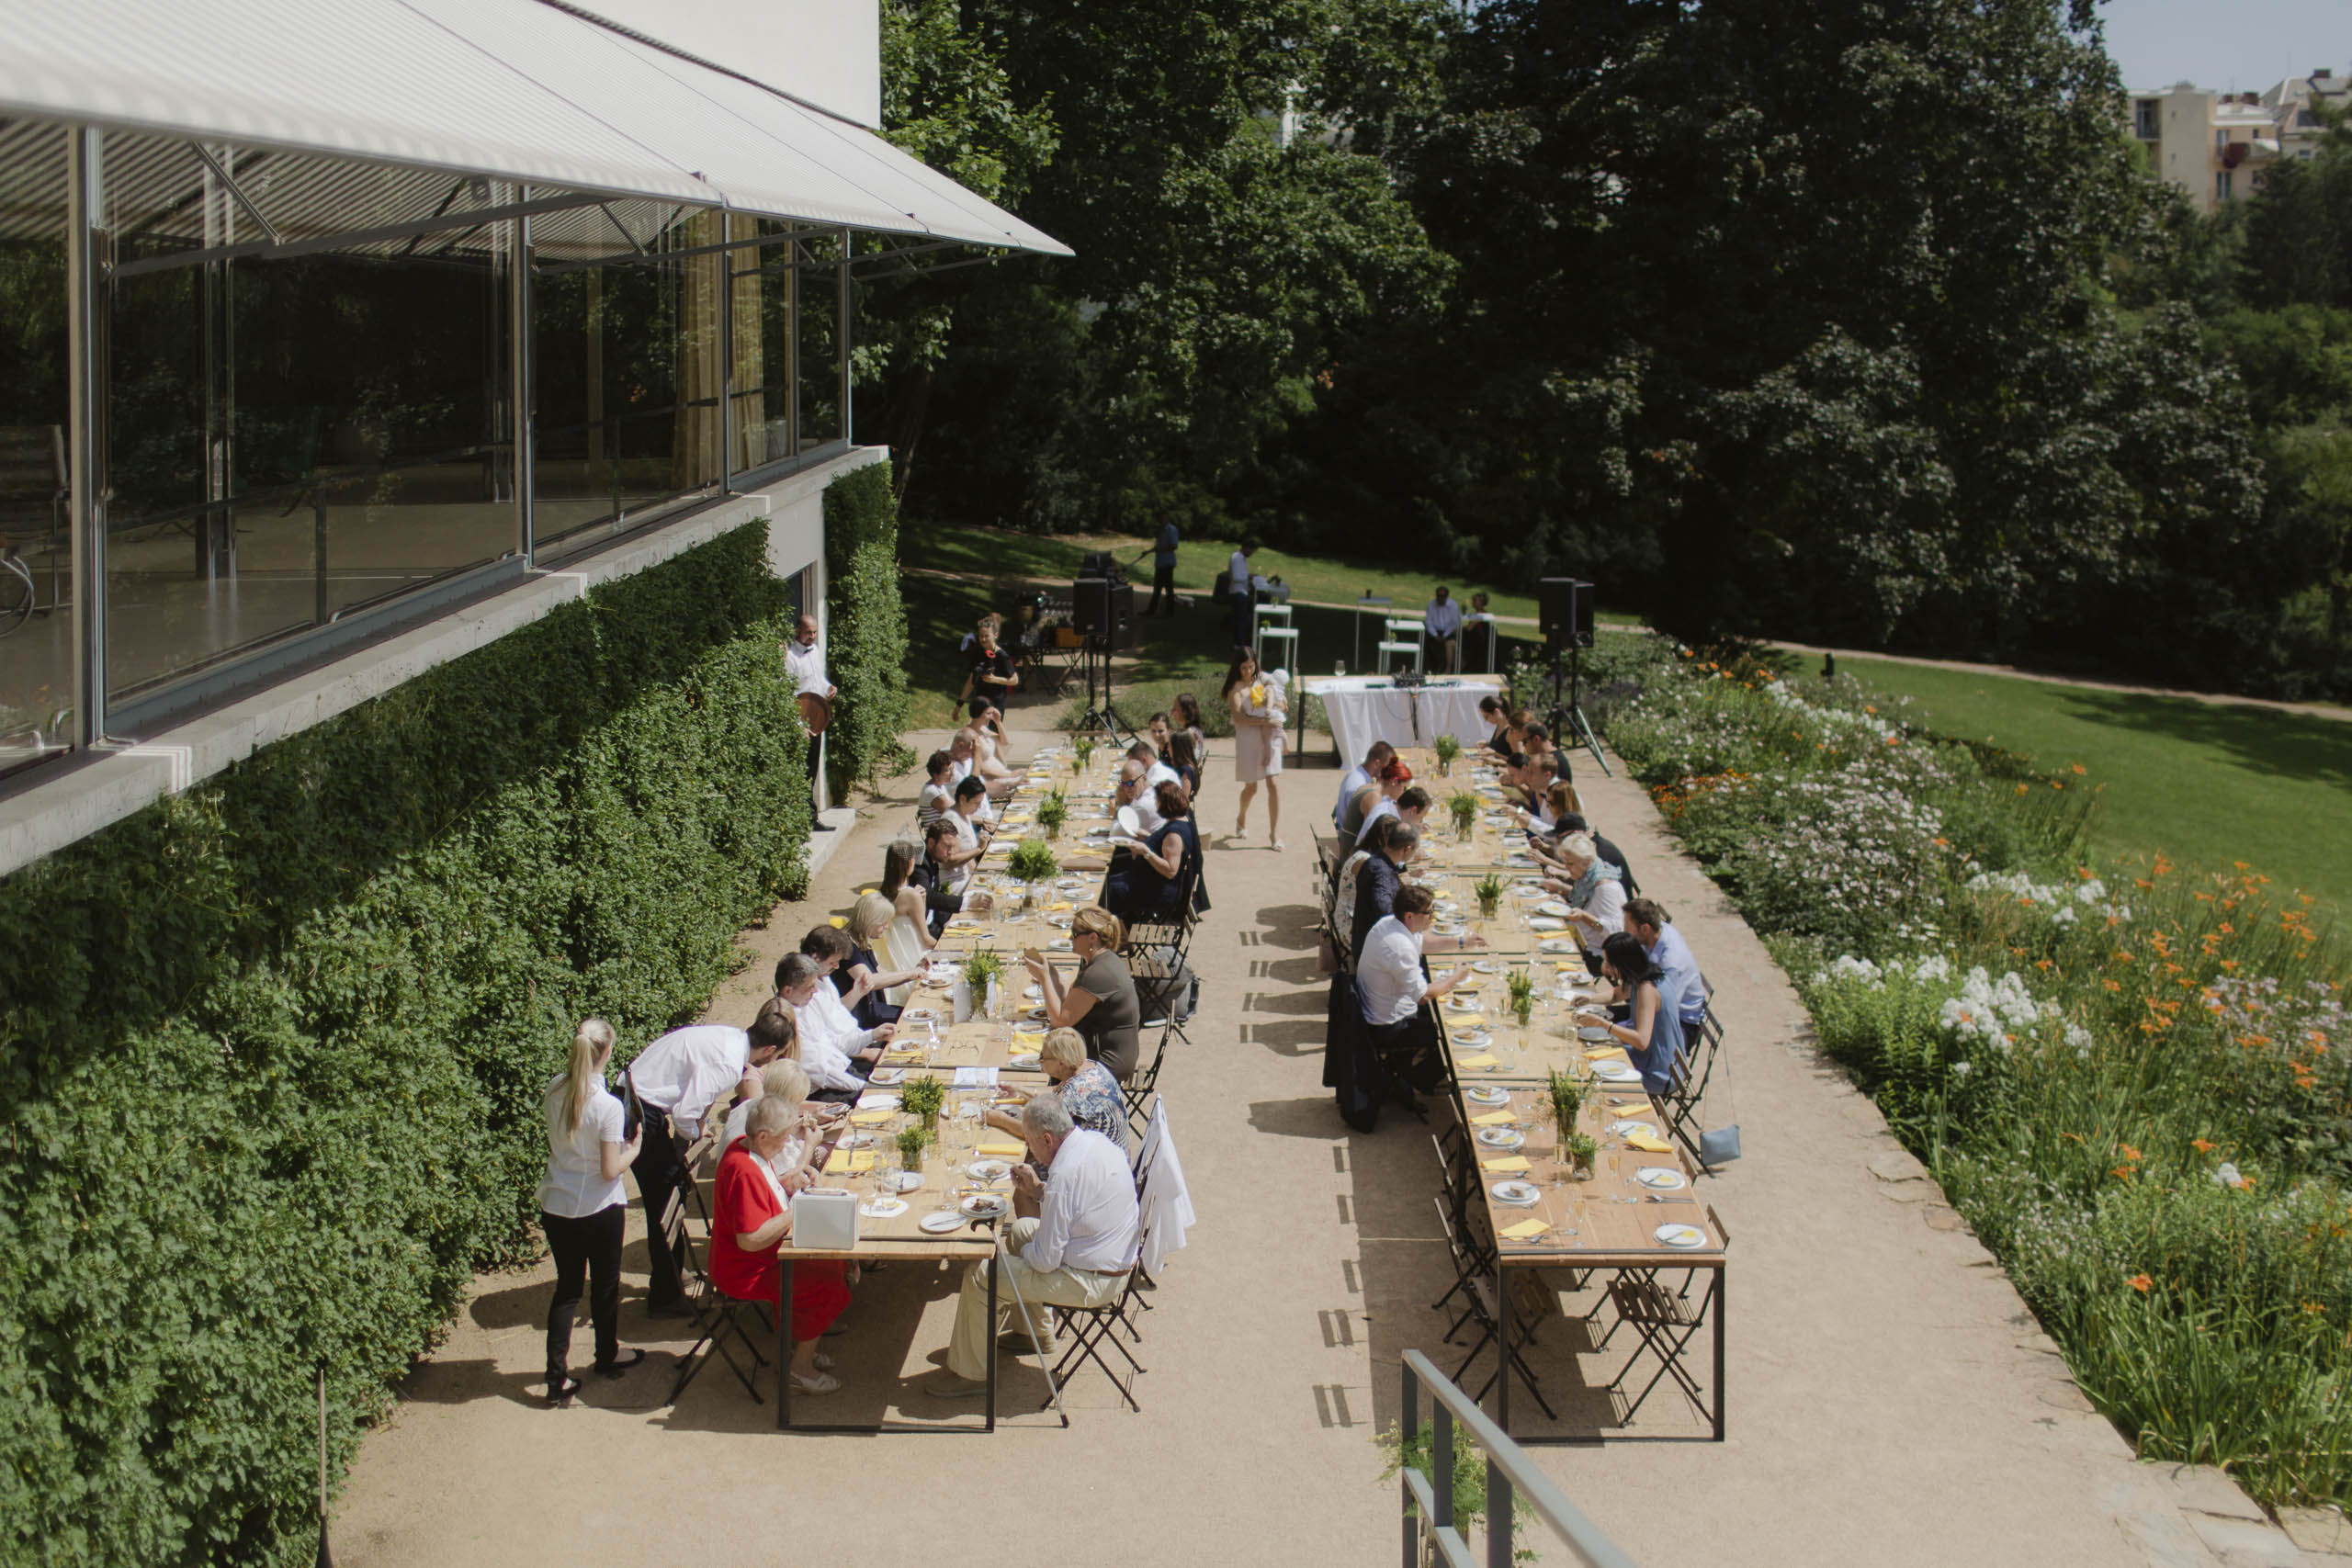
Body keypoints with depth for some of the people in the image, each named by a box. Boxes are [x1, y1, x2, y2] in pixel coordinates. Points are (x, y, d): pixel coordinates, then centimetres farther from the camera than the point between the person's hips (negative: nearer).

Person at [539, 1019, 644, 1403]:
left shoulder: (553, 1091, -5)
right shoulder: (607, 1107, -22)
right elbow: (611, 1170, -19)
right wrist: (634, 1148, -1)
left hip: (556, 1205, 5)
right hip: (599, 1209, -4)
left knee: (567, 1287, 14)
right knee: (605, 1285, 17)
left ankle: (558, 1375, 10)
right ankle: (607, 1356, 36)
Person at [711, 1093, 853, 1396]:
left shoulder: (746, 1147, 2)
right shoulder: (745, 1172, -30)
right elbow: (750, 1240, -33)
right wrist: (795, 1212, -24)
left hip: (768, 1255, 10)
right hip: (744, 1273, -10)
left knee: (834, 1263, 9)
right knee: (829, 1288, -15)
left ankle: (800, 1346, 19)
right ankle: (800, 1369, -2)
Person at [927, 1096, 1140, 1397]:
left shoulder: (1065, 1173, -29)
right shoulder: (1096, 1141, -1)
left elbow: (1046, 1260, -22)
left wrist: (1025, 1251, -1)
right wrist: (1039, 1190, 7)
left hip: (1092, 1281, -10)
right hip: (1117, 1258, 10)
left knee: (980, 1275, -5)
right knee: (1021, 1229, 29)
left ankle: (971, 1372, 9)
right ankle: (1036, 1332, 39)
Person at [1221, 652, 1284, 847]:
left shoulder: (1261, 682, 13)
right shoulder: (1236, 688, -3)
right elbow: (1239, 717, -13)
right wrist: (1266, 721, -17)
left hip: (1269, 737, 3)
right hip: (1247, 739, -3)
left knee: (1274, 783, -9)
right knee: (1251, 787, 7)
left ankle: (1275, 833, -5)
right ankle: (1241, 818, 39)